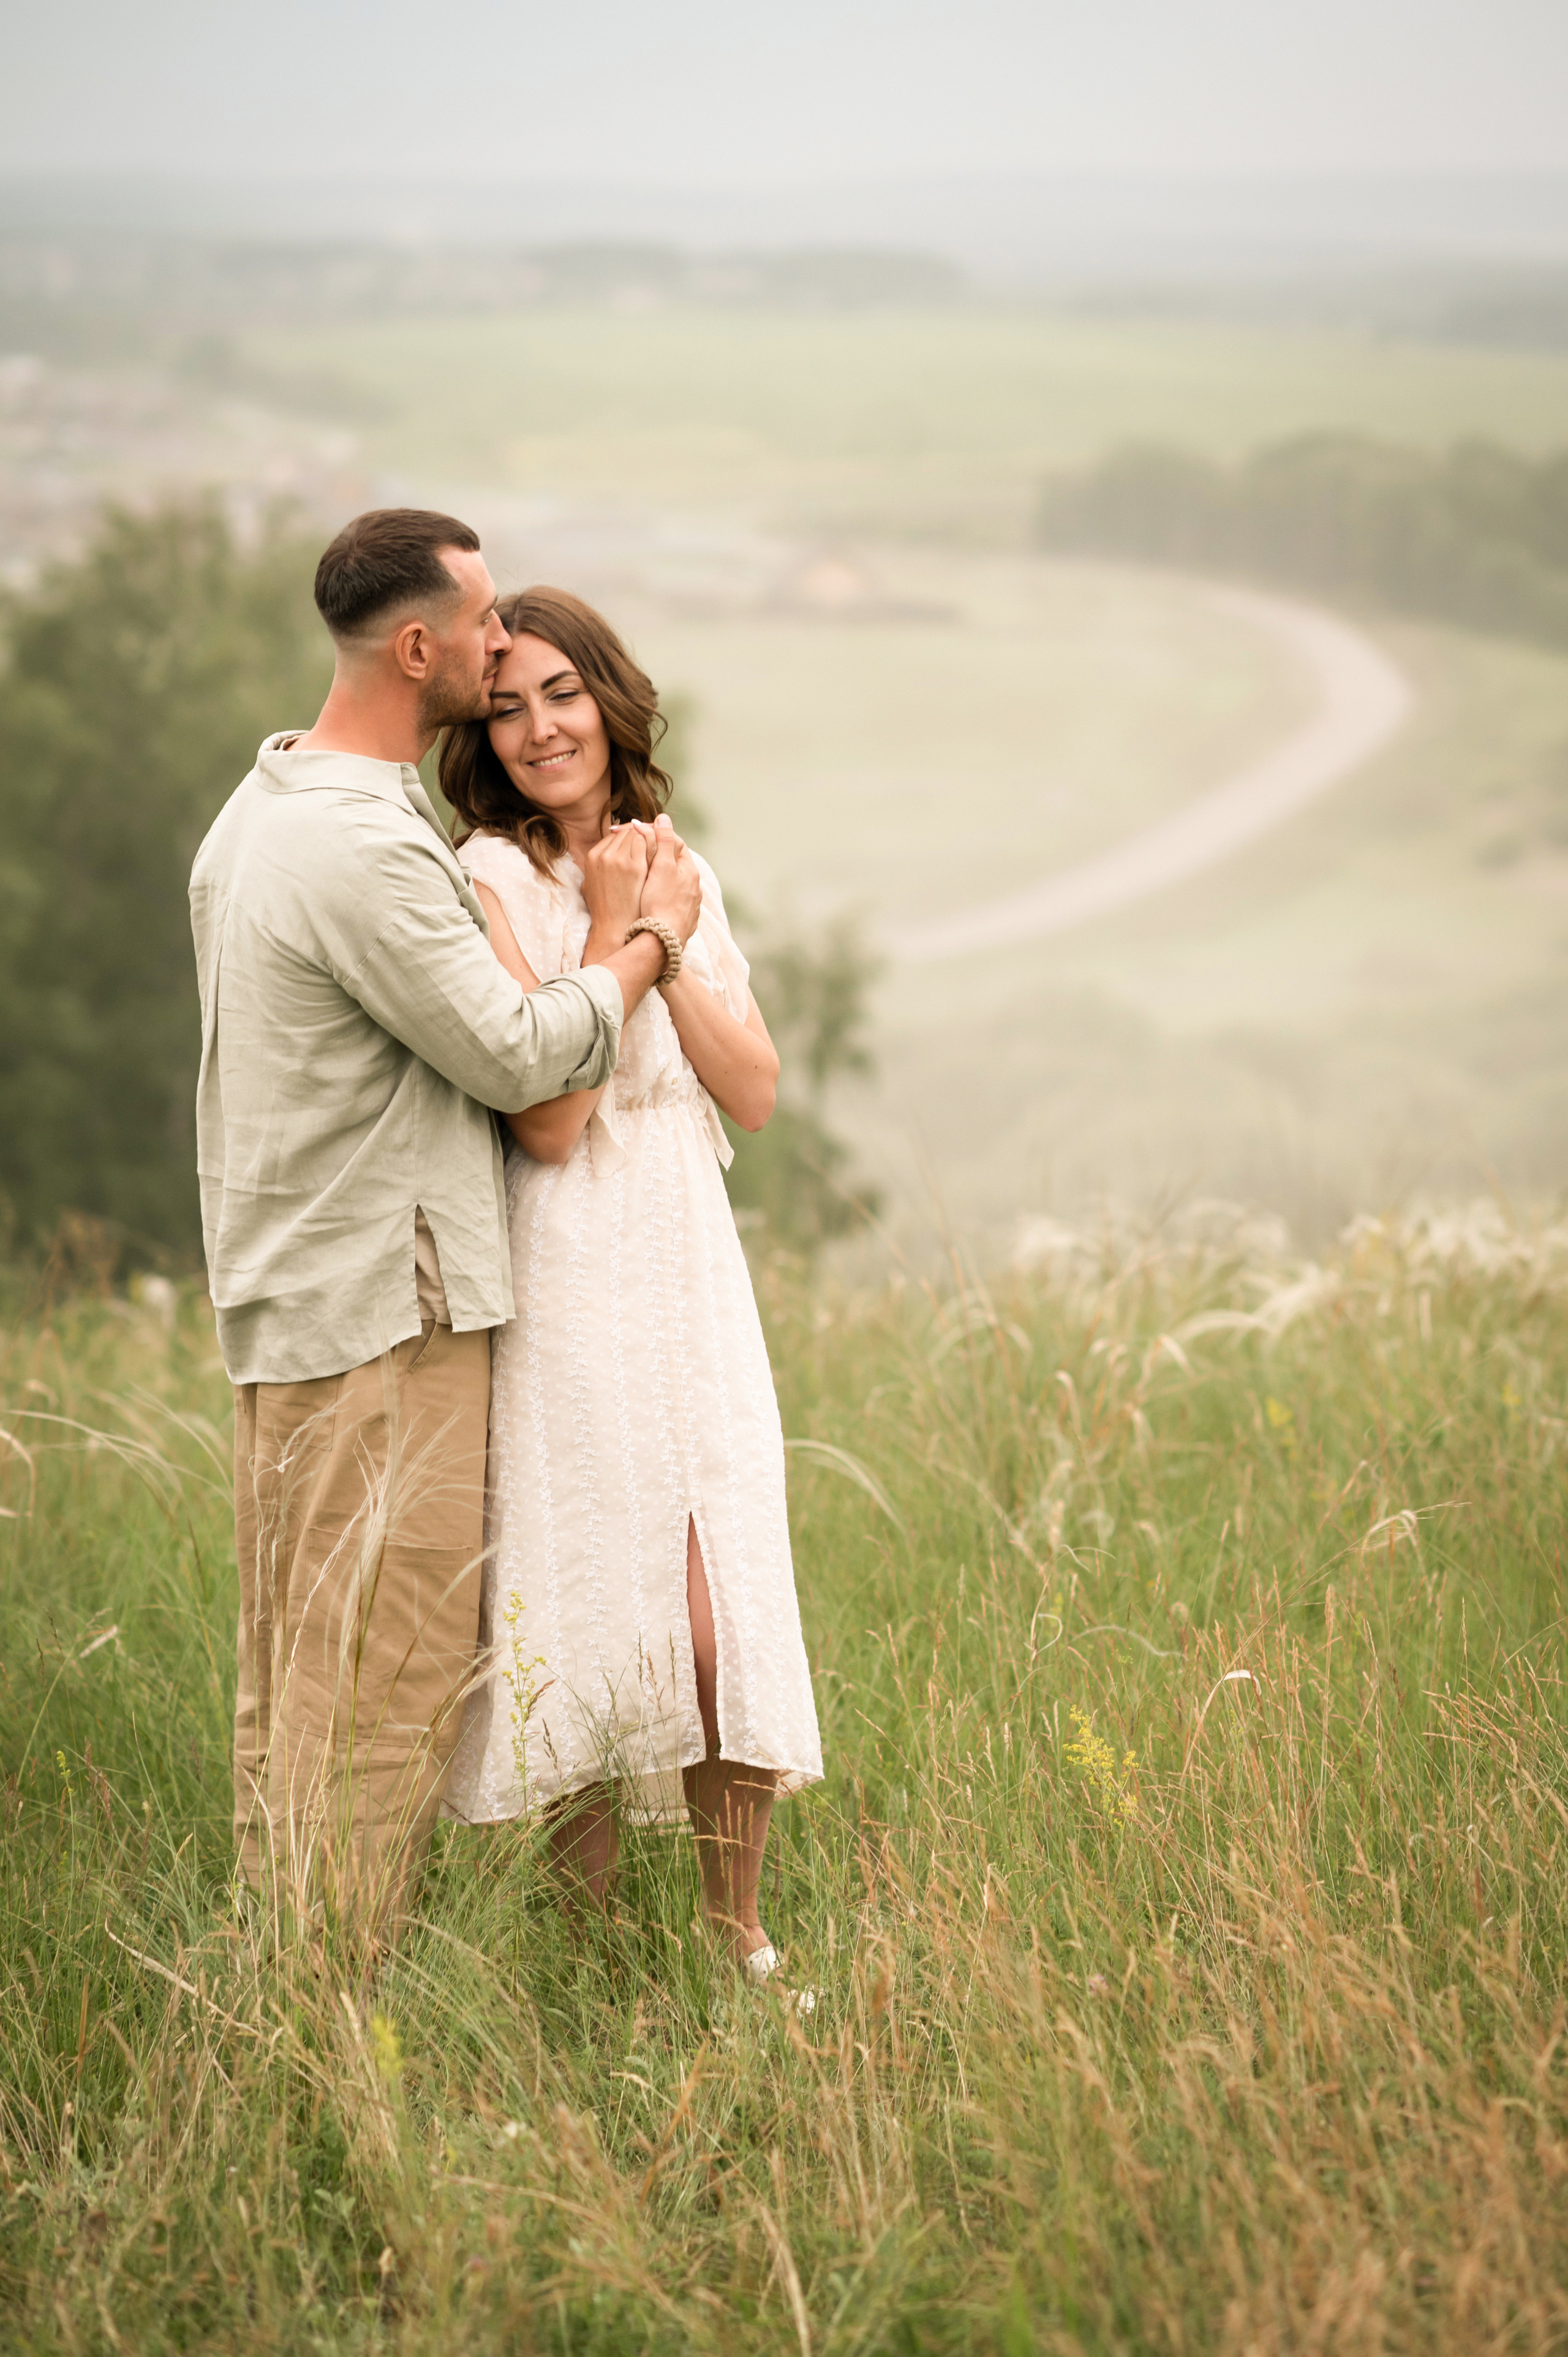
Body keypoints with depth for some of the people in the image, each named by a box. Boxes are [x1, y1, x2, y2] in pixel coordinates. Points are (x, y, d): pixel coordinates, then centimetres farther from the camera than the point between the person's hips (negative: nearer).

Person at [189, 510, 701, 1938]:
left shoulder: (263, 805, 13)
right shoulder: (367, 848, -20)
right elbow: (523, 1059, -17)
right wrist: (648, 938, -2)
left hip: (284, 1306, 10)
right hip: (384, 1309, -10)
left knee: (293, 1672, 14)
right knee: (385, 1677, -5)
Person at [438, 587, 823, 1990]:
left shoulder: (678, 873, 13)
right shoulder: (491, 882, -6)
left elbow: (755, 1094, 7)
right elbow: (545, 1115, -14)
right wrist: (608, 930, -11)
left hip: (691, 1279, 5)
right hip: (564, 1284, -5)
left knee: (727, 1621, 0)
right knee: (581, 1618, -1)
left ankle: (738, 1936, 15)